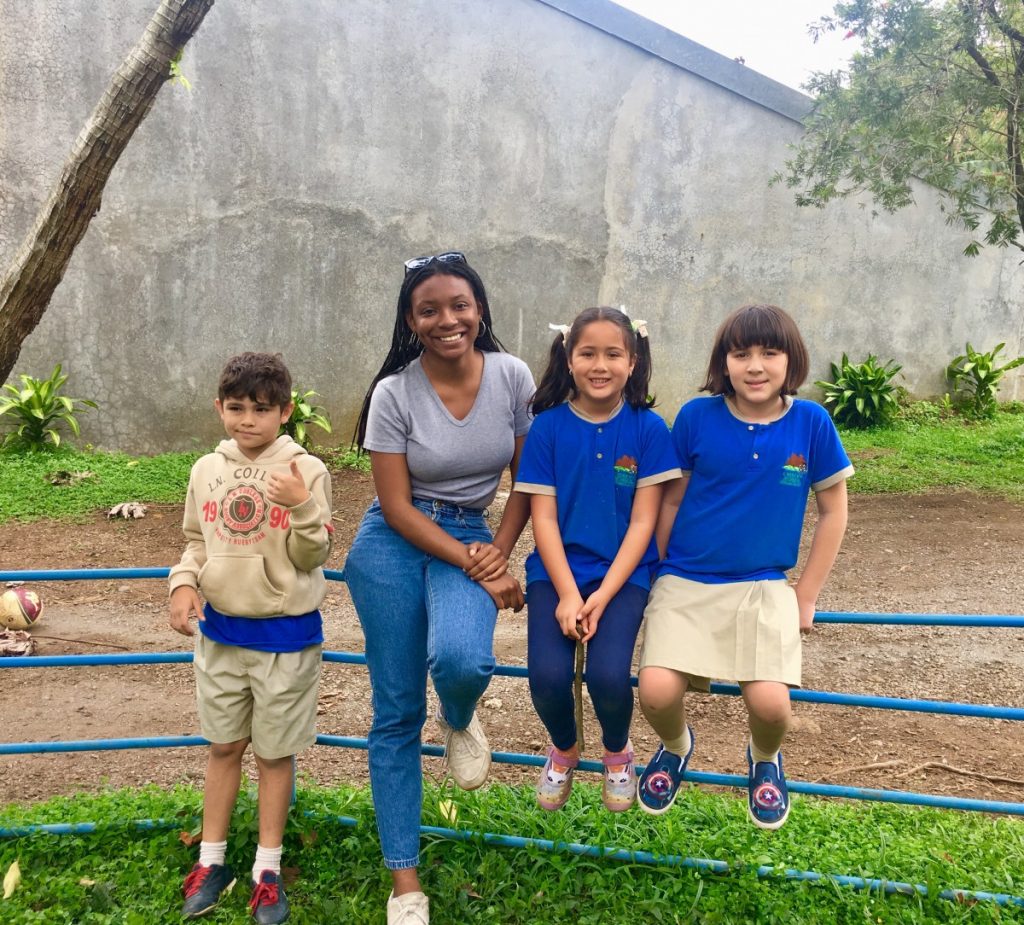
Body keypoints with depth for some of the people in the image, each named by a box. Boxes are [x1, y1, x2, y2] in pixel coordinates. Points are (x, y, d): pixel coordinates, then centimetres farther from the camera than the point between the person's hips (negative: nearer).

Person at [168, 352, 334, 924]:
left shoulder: (306, 470, -13)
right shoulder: (207, 470, 0)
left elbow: (312, 557, -13)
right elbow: (197, 542, 10)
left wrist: (302, 508, -30)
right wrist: (184, 583, -9)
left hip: (284, 636, -4)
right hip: (220, 630, 4)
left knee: (275, 752, 11)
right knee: (224, 746, 18)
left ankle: (268, 868, 28)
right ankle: (212, 860, 34)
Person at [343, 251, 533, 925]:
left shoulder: (513, 377, -6)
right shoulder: (394, 393, -11)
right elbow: (396, 506, -10)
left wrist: (498, 552, -8)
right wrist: (472, 567, -15)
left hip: (474, 537, 1)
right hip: (395, 543, -1)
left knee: (462, 660, -30)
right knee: (397, 712, 1)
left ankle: (460, 721, 10)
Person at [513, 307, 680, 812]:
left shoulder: (648, 429, -2)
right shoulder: (548, 427, -1)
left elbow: (643, 521, -4)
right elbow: (543, 517, -2)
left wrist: (602, 596, -12)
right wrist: (568, 595, -12)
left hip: (623, 572, -1)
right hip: (557, 570, 1)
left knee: (608, 675, -23)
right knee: (547, 676, -20)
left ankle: (618, 752, 15)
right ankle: (564, 748, 18)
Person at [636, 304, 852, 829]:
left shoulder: (811, 423, -4)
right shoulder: (697, 417, -5)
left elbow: (833, 511, 5)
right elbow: (671, 501, 5)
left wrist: (806, 598, 5)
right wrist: (658, 579, 9)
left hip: (763, 587, 0)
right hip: (685, 583, 0)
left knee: (769, 701, -20)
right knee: (656, 691, -20)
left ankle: (764, 759, 20)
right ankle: (676, 747, 19)